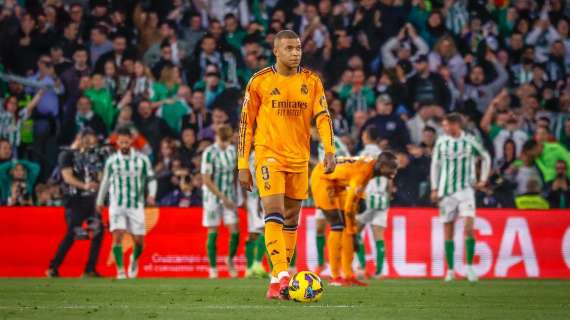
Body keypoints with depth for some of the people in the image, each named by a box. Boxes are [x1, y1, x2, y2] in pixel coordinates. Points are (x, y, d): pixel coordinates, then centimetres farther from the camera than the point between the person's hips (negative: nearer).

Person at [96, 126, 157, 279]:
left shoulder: (142, 159, 0)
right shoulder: (111, 161, 3)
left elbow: (151, 179, 6)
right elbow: (105, 181, 16)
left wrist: (151, 195, -12)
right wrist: (100, 202, 21)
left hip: (136, 205, 0)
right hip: (117, 205, 0)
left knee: (139, 241, 3)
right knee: (117, 236, -16)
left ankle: (134, 260, 35)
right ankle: (120, 271, -13)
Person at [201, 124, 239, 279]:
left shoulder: (233, 151, 4)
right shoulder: (209, 153, -12)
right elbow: (206, 179, -15)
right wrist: (222, 197, -18)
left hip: (230, 197, 4)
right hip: (212, 197, -4)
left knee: (235, 230, -6)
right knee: (213, 232, 0)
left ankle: (230, 259, 18)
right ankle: (212, 268, 9)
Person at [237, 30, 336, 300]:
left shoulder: (311, 82, 5)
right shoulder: (260, 81, -2)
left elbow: (322, 116, -1)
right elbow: (246, 123, 1)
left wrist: (329, 149, -18)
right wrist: (243, 165, -2)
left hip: (299, 160, 4)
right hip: (269, 156, -4)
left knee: (291, 222, 8)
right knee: (275, 214, -19)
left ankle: (277, 283, 17)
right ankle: (282, 276, -28)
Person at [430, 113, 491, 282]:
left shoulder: (470, 141, -2)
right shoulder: (441, 142, 3)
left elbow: (486, 157, 13)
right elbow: (435, 164, 11)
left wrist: (483, 180, 7)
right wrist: (434, 189, 5)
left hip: (465, 190, -2)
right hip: (446, 191, 2)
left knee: (469, 228, -15)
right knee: (448, 232, 3)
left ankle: (470, 266, -4)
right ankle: (450, 270, 11)